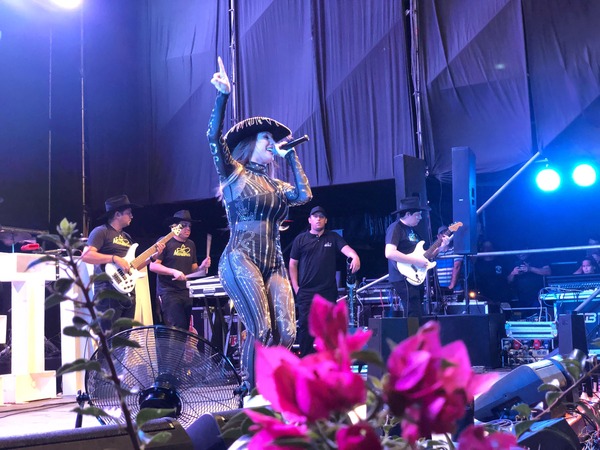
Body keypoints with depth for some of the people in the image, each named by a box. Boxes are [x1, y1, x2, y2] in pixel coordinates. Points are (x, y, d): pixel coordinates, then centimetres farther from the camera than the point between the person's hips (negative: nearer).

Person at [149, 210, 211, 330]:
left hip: (187, 292, 6)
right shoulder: (165, 242, -4)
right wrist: (173, 272, -20)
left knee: (187, 329, 2)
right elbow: (153, 266, -9)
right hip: (169, 292, -6)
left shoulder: (190, 245, 15)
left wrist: (202, 267, -1)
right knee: (178, 328, -14)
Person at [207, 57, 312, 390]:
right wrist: (222, 96, -17)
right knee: (261, 329, -17)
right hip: (241, 259, -6)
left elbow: (304, 195, 7)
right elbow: (214, 138, -8)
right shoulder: (233, 173, 7)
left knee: (286, 331, -8)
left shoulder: (275, 185, 23)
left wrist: (290, 156, 14)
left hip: (273, 263, 6)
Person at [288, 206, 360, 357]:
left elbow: (346, 248, -9)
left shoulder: (333, 237, 8)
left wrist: (354, 256, -33)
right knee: (305, 325, -3)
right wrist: (295, 286, 1)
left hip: (328, 291, 1)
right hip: (306, 292, -1)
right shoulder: (301, 239, 7)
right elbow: (293, 264, 9)